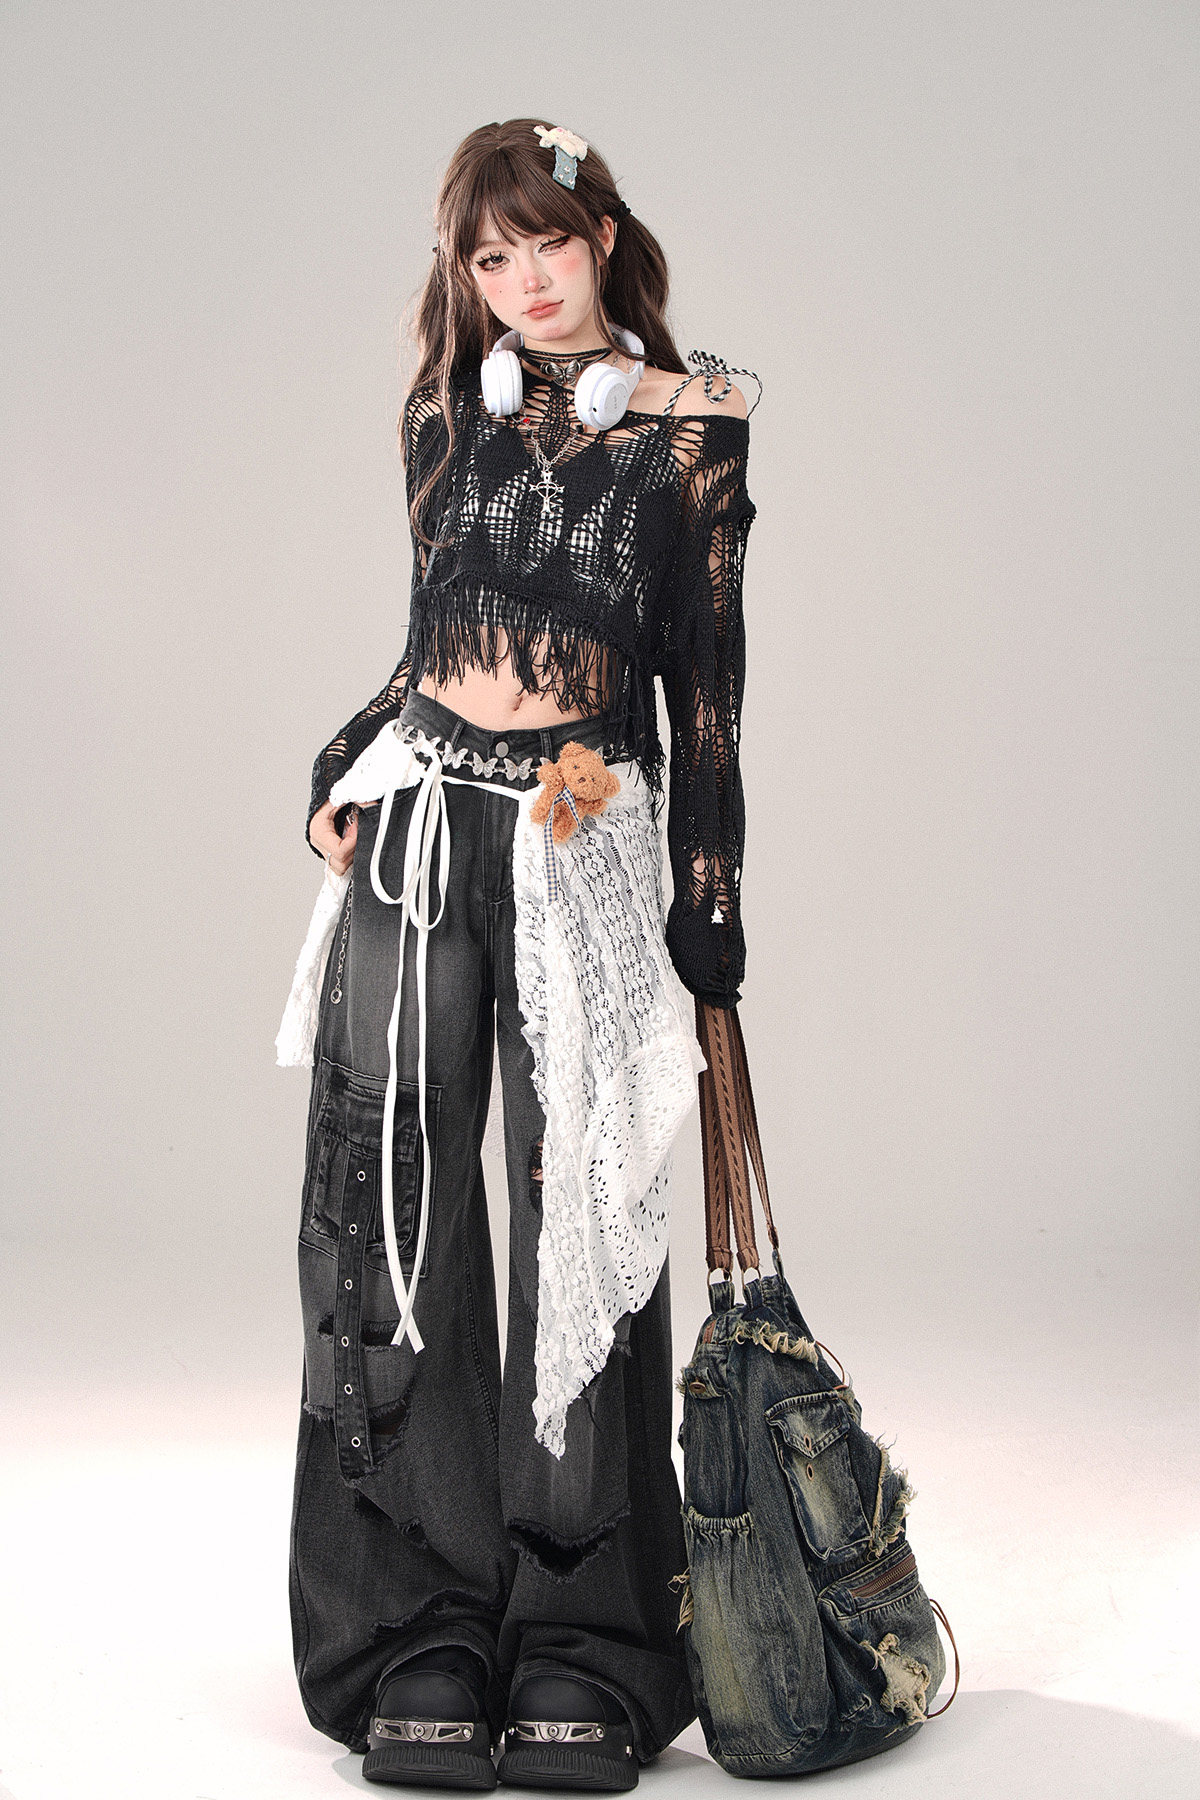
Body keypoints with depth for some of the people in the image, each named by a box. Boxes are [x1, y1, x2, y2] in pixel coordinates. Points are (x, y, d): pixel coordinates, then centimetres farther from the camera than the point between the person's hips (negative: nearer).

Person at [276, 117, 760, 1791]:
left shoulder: (693, 421, 3)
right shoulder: (445, 416, 13)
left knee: (582, 1231, -4)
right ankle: (425, 1649, 9)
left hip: (584, 847, -3)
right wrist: (355, 769, 7)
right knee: (401, 1224, 0)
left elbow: (706, 678, 2)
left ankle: (579, 1661, 7)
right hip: (416, 833, 3)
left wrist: (705, 914, 0)